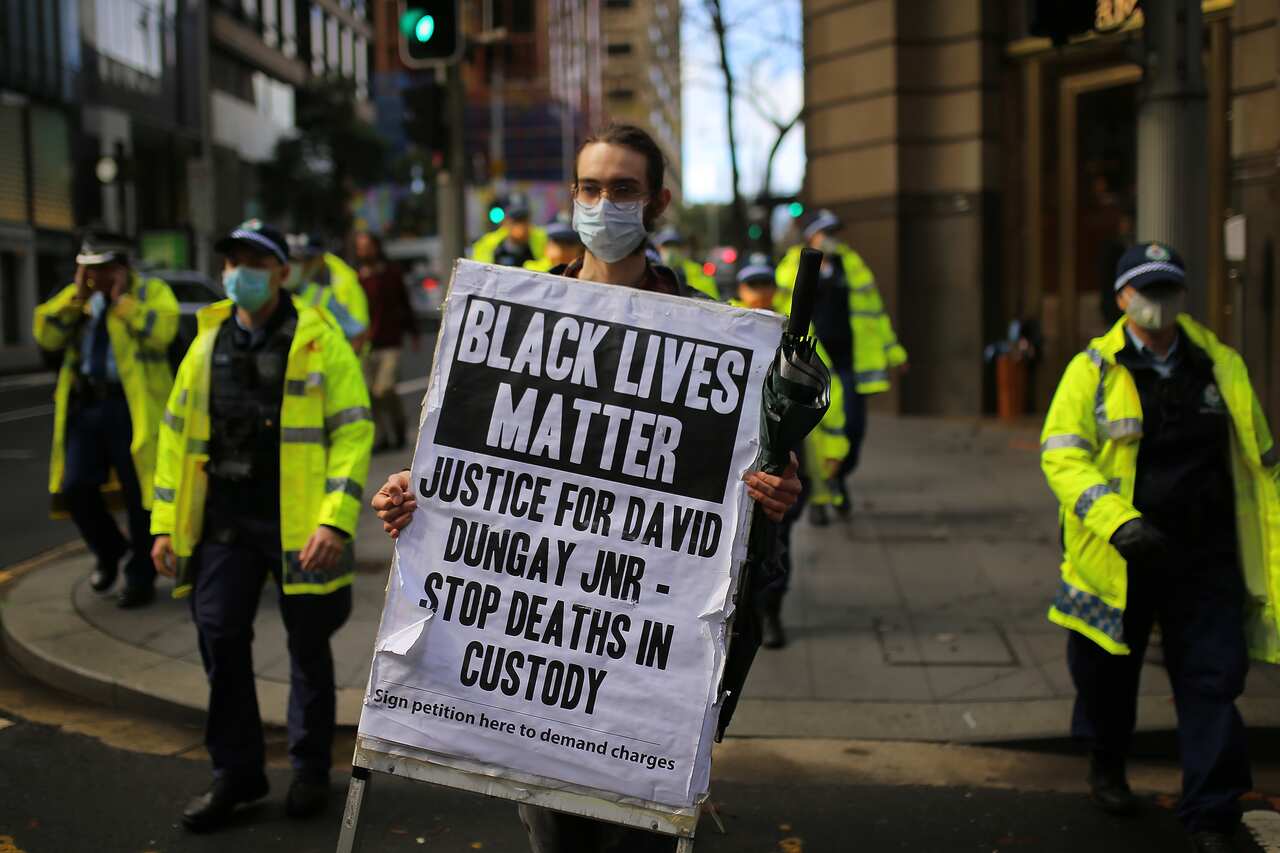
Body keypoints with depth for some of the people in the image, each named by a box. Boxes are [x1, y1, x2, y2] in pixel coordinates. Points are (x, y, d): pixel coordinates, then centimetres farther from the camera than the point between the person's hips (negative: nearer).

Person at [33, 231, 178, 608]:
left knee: (139, 495, 2)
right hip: (84, 405, 5)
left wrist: (121, 298, -13)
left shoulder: (153, 291, 0)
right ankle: (109, 550, 26)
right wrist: (77, 292, -2)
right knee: (75, 489, -1)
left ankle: (140, 579, 16)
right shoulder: (78, 298, 16)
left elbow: (161, 332, -19)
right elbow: (47, 337, 3)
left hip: (132, 407, -5)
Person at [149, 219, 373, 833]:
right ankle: (235, 771, 19)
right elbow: (176, 431, 13)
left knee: (308, 645, 8)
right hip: (224, 521, 4)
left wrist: (336, 520, -19)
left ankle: (310, 770, 24)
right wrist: (165, 523, 7)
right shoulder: (208, 343, 9)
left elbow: (353, 431, -9)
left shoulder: (319, 341, -4)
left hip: (299, 522, -4)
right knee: (220, 639, 3)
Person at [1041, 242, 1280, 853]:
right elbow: (1060, 454, -14)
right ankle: (1106, 766, 43)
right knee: (1108, 670, 16)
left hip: (1206, 558, 2)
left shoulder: (1221, 366, 5)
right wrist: (1118, 521, -28)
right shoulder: (1092, 370, -5)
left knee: (1213, 683, -2)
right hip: (1116, 556, -1)